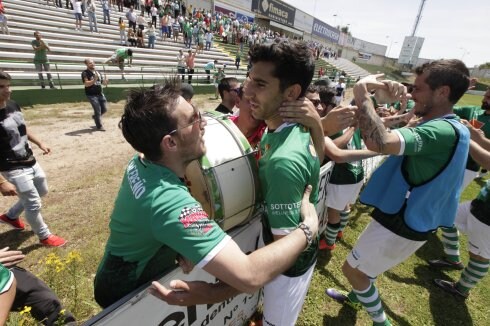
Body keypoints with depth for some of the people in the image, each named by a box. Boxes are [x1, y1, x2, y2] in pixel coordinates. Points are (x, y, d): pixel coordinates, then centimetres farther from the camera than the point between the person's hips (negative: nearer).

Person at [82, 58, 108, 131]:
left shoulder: (98, 72, 14)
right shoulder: (85, 73, -7)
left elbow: (103, 83, 16)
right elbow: (86, 84, -17)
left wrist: (105, 81, -8)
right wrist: (94, 80, -30)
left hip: (100, 94, 6)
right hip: (91, 95, -6)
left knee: (104, 109, 9)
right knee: (98, 110, -6)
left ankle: (95, 116, 38)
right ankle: (99, 126, 8)